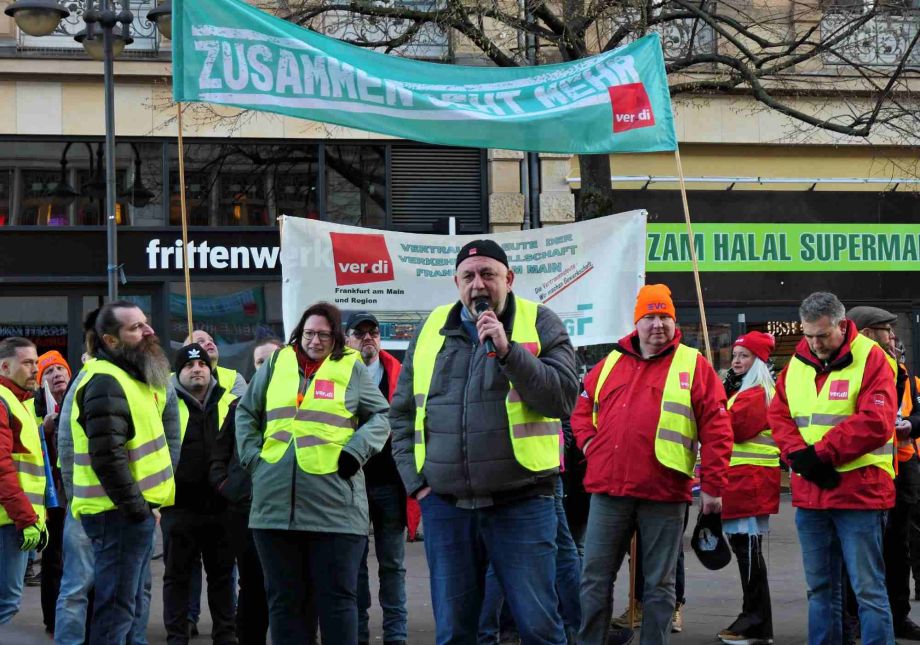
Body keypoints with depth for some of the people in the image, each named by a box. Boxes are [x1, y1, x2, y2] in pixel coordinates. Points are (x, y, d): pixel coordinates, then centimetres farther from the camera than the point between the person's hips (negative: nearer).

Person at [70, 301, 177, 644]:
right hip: (119, 513, -10)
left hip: (134, 509, 10)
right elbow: (107, 457, -25)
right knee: (116, 606, -7)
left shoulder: (130, 376, 15)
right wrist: (137, 508, -19)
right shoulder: (106, 383, -18)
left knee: (132, 605, 17)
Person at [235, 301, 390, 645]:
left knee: (337, 597, 0)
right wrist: (252, 455, 7)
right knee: (284, 597, 8)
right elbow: (246, 413, 21)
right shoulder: (276, 364, 12)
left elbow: (380, 417, 10)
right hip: (276, 503, 3)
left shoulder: (351, 368, 6)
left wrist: (356, 451, -5)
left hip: (334, 505, -3)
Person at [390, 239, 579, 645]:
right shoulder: (433, 330, 11)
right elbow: (403, 412, 17)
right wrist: (414, 479, 7)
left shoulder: (539, 324, 1)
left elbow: (563, 398, -11)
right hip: (445, 504, 3)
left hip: (521, 502, -3)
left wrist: (508, 350, -19)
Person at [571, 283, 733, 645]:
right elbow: (582, 410, 25)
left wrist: (712, 485, -5)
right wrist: (591, 445, 7)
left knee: (659, 584, 5)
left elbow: (716, 428, -1)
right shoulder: (611, 364, 13)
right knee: (596, 579, 5)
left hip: (664, 493, -3)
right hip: (608, 491, 3)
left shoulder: (692, 365, 2)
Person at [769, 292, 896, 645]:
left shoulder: (871, 358, -7)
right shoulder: (797, 363, 11)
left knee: (868, 588, -6)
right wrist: (799, 455, -11)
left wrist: (821, 454, -15)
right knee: (820, 588, 13)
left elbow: (875, 422, -17)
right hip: (809, 493, 6)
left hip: (859, 492, -6)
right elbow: (778, 416, 8)